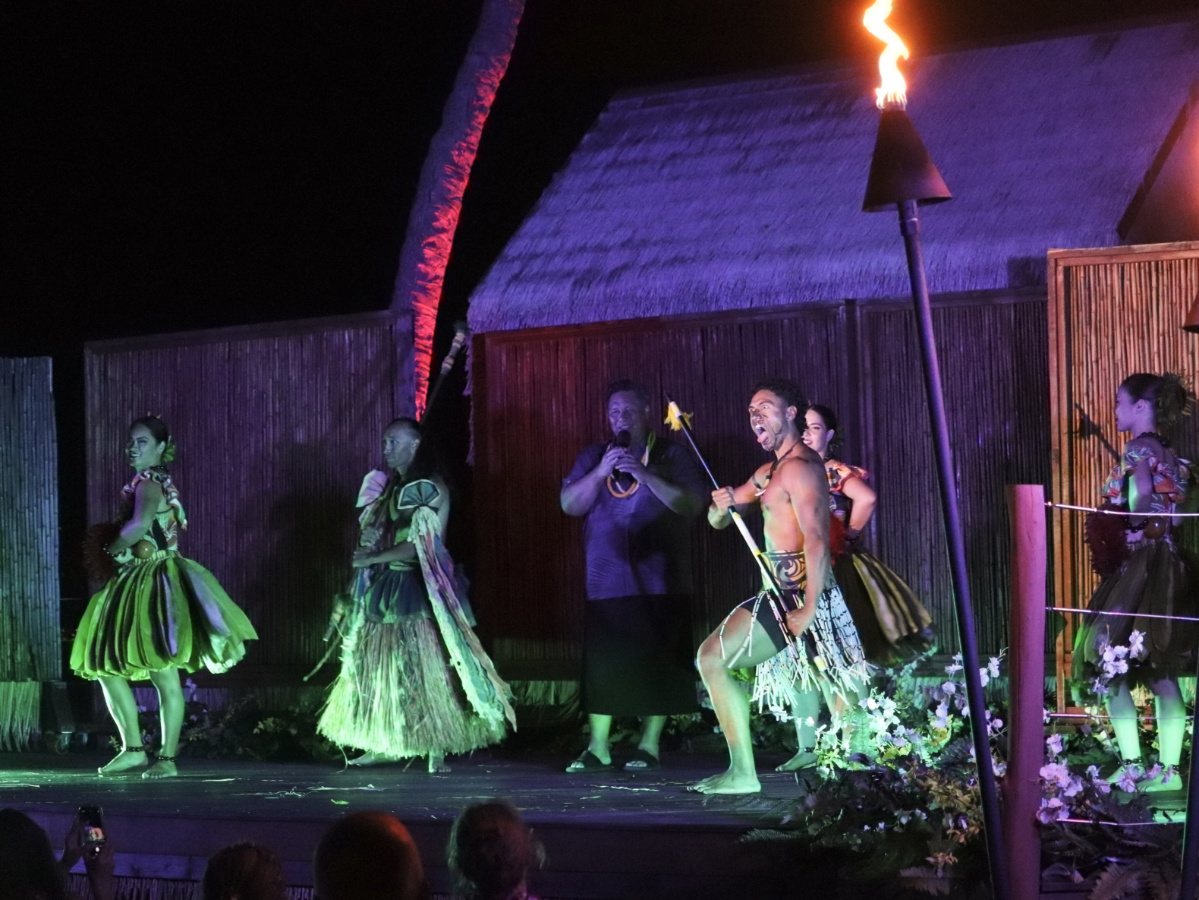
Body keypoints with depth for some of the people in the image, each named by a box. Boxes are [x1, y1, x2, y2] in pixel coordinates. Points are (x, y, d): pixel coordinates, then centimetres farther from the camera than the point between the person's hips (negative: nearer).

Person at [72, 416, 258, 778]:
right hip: (135, 585, 11)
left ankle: (167, 758, -6)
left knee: (164, 676, -8)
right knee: (105, 667, 9)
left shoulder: (149, 483, -12)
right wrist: (110, 540, 6)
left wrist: (112, 548, -14)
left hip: (155, 585, -11)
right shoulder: (155, 482, 17)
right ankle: (133, 749, 12)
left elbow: (140, 524, -30)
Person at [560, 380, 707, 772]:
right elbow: (569, 504, 4)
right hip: (606, 579, 2)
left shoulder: (670, 456, 4)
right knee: (601, 663, -2)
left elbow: (691, 504, -9)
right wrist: (602, 471, -10)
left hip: (658, 581, -2)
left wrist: (644, 474, -17)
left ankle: (649, 744, 7)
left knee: (656, 663, -3)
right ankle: (597, 747, 5)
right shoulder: (593, 457, 13)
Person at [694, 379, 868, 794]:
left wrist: (809, 608, -28)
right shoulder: (769, 471, 20)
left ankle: (742, 772, -17)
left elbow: (816, 539, -22)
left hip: (797, 594, -10)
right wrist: (723, 505, -2)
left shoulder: (798, 467, -11)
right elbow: (718, 520, 23)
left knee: (713, 658, -14)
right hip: (788, 595, 10)